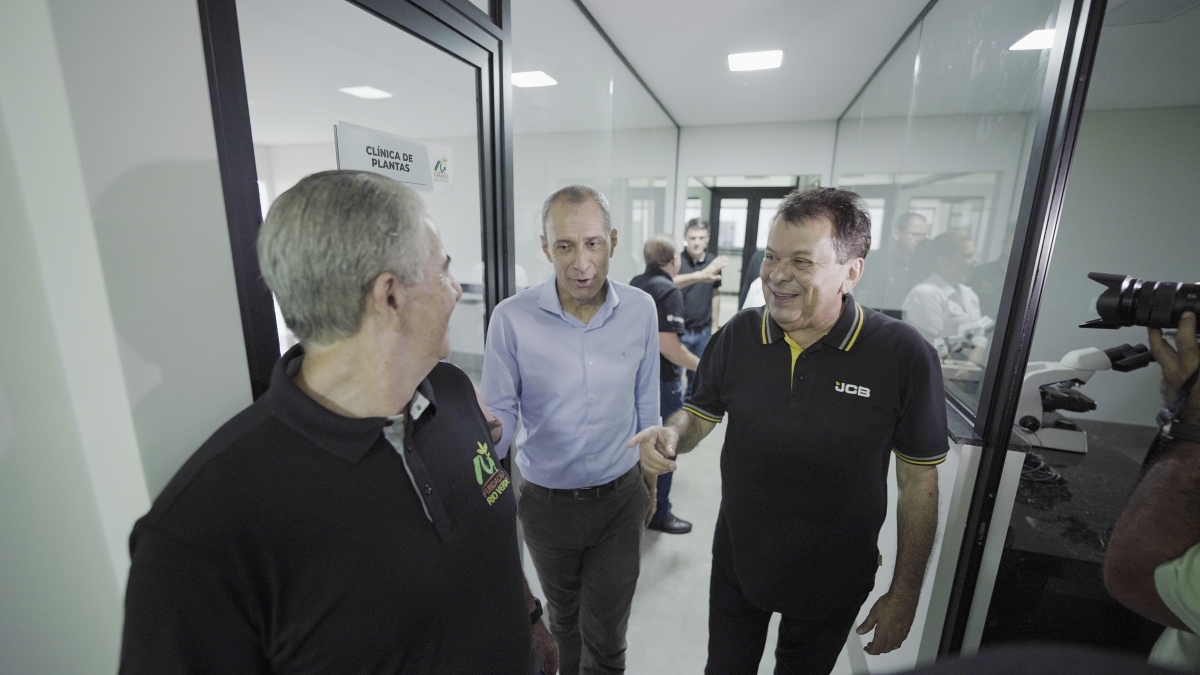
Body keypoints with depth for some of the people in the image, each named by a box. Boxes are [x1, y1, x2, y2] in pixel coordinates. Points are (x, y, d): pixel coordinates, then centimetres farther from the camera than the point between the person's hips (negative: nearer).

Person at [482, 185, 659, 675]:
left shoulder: (640, 309, -10)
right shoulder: (512, 318, -18)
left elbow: (646, 402, 1)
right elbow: (501, 414, -9)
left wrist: (650, 480, 9)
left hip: (620, 498, 0)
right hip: (546, 502, 0)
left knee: (605, 635, 14)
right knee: (565, 619, 27)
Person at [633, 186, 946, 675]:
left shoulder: (904, 355, -20)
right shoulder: (737, 336, -13)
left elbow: (918, 483, -11)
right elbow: (699, 414, -2)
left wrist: (904, 595, -4)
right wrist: (671, 435, -25)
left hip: (832, 584, -1)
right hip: (736, 562, 2)